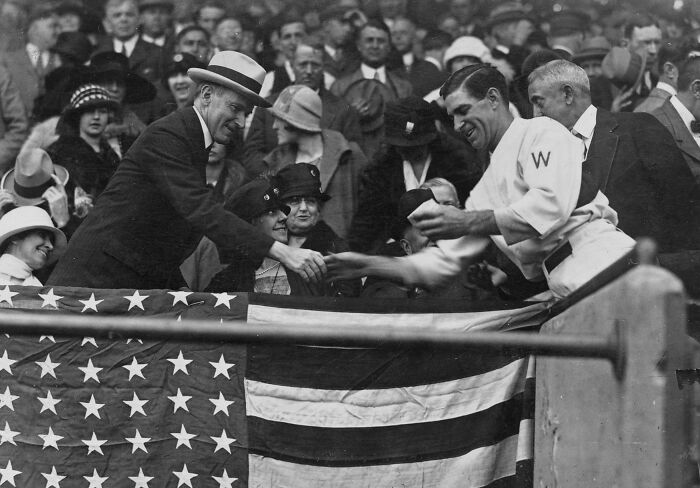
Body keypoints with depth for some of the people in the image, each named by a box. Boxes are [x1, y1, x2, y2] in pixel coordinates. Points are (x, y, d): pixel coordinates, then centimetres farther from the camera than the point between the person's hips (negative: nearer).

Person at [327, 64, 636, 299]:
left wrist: (467, 222, -11)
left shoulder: (542, 132, 5)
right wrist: (368, 265, 18)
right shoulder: (486, 189, 28)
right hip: (565, 289, 7)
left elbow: (551, 204, -12)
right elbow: (448, 259, 28)